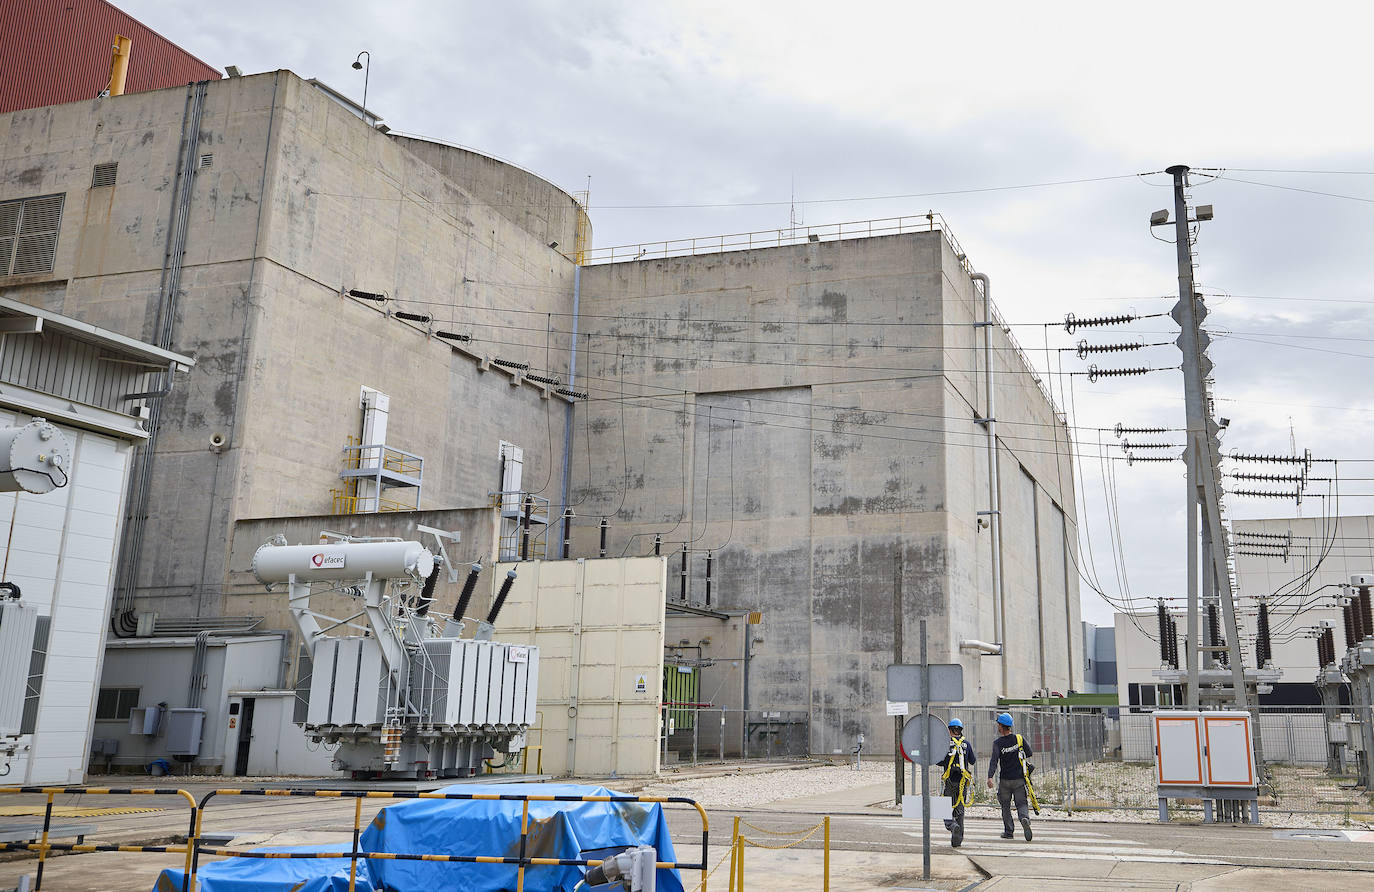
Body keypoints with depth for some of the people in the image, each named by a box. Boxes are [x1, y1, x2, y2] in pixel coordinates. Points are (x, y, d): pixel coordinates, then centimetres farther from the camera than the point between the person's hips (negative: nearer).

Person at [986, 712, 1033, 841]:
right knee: (1021, 804, 6)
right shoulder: (1019, 738, -3)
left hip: (1005, 781, -1)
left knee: (1005, 806, 13)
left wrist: (990, 777, -27)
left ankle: (1009, 832, 15)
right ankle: (1025, 818, -25)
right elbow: (1030, 753, 1)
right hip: (1019, 779, 1)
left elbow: (994, 761, -20)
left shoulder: (997, 743, -10)